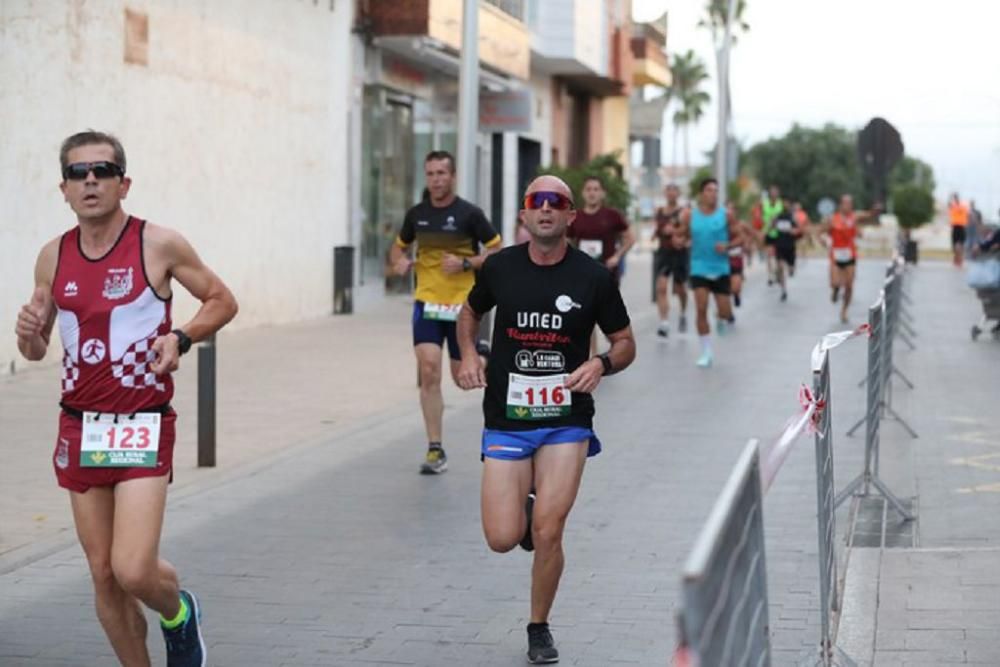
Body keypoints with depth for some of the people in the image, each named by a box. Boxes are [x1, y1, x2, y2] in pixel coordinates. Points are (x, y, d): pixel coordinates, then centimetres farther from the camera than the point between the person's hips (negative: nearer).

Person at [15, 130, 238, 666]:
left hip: (143, 427, -4)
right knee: (103, 576, 7)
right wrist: (28, 334, -8)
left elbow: (222, 300, 4)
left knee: (133, 571, -14)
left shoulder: (158, 245, -6)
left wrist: (181, 337, -13)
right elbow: (35, 350, 16)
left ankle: (179, 613, 20)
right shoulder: (53, 257, 6)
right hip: (79, 429, 4)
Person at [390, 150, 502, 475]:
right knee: (428, 370, -10)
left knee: (462, 376, 2)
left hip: (462, 305, -2)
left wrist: (465, 263, -17)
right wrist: (400, 261, -3)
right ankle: (435, 449, -5)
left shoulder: (470, 214, -7)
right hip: (427, 302, 2)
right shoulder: (416, 214, 5)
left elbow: (497, 251, -3)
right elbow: (399, 246, 20)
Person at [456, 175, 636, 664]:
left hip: (566, 422, -1)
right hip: (506, 421, 1)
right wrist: (468, 355, 1)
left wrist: (602, 364, -16)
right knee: (502, 539, -6)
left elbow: (625, 343, 6)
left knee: (547, 532, -9)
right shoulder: (499, 267, 0)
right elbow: (470, 312, 20)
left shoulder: (593, 277, -4)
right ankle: (524, 505, 32)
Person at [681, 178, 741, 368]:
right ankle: (706, 353, 0)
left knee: (725, 312, 2)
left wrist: (727, 246, -18)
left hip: (721, 269, 0)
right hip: (699, 269, 0)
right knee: (701, 310, -10)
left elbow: (739, 237, 2)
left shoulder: (726, 214, -3)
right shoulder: (689, 215, -1)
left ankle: (722, 319, 42)